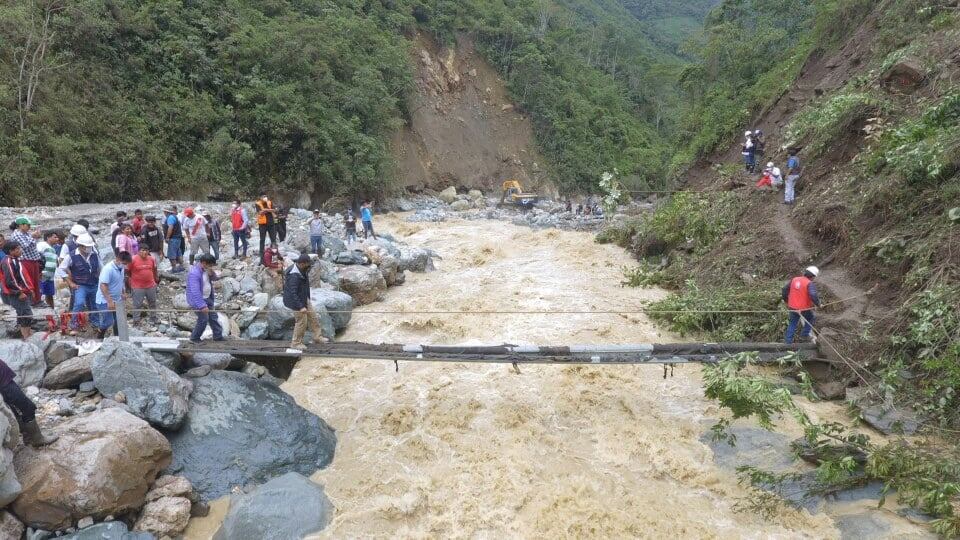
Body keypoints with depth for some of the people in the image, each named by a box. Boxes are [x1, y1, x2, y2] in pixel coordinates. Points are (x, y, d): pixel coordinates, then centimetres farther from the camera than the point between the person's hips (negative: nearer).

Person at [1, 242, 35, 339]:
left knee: (23, 315, 16)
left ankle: (29, 333, 24)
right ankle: (27, 337, -7)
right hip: (15, 294, -10)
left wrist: (29, 289, 19)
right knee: (27, 315, -11)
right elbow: (10, 281, -21)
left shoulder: (16, 260, 13)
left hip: (23, 292, 10)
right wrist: (19, 292, -19)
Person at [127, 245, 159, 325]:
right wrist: (129, 281, -3)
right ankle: (136, 321, 13)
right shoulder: (133, 260, -15)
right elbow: (128, 272, -6)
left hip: (151, 286, 5)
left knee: (153, 303, 18)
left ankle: (153, 319, 35)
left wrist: (156, 279, 18)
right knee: (137, 305, 2)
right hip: (137, 287, -5)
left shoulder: (151, 259, -1)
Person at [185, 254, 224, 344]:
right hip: (198, 300, -9)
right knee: (203, 319, -6)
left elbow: (215, 278, 11)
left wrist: (212, 274, -13)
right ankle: (194, 338, 13)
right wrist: (202, 306, -31)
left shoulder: (206, 268, -2)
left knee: (213, 317, 14)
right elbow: (195, 292, -31)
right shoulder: (194, 273, -29)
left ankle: (218, 336, 26)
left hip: (207, 298, 9)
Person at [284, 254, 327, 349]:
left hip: (304, 299, 9)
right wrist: (301, 307, -33)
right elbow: (292, 294, -33)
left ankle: (317, 337, 30)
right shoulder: (294, 275, -32)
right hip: (296, 301, -9)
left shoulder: (302, 270, -2)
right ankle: (296, 343, 19)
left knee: (313, 317, 15)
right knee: (302, 322, 2)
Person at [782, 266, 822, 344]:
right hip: (804, 308, -5)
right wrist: (818, 304, -14)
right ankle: (804, 335, 29)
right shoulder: (809, 284, -19)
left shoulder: (794, 279, 0)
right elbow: (813, 295, -32)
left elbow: (785, 289, 8)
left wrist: (786, 300, 20)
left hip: (793, 307, 5)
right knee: (810, 318, 26)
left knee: (793, 323, 20)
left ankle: (788, 340, 20)